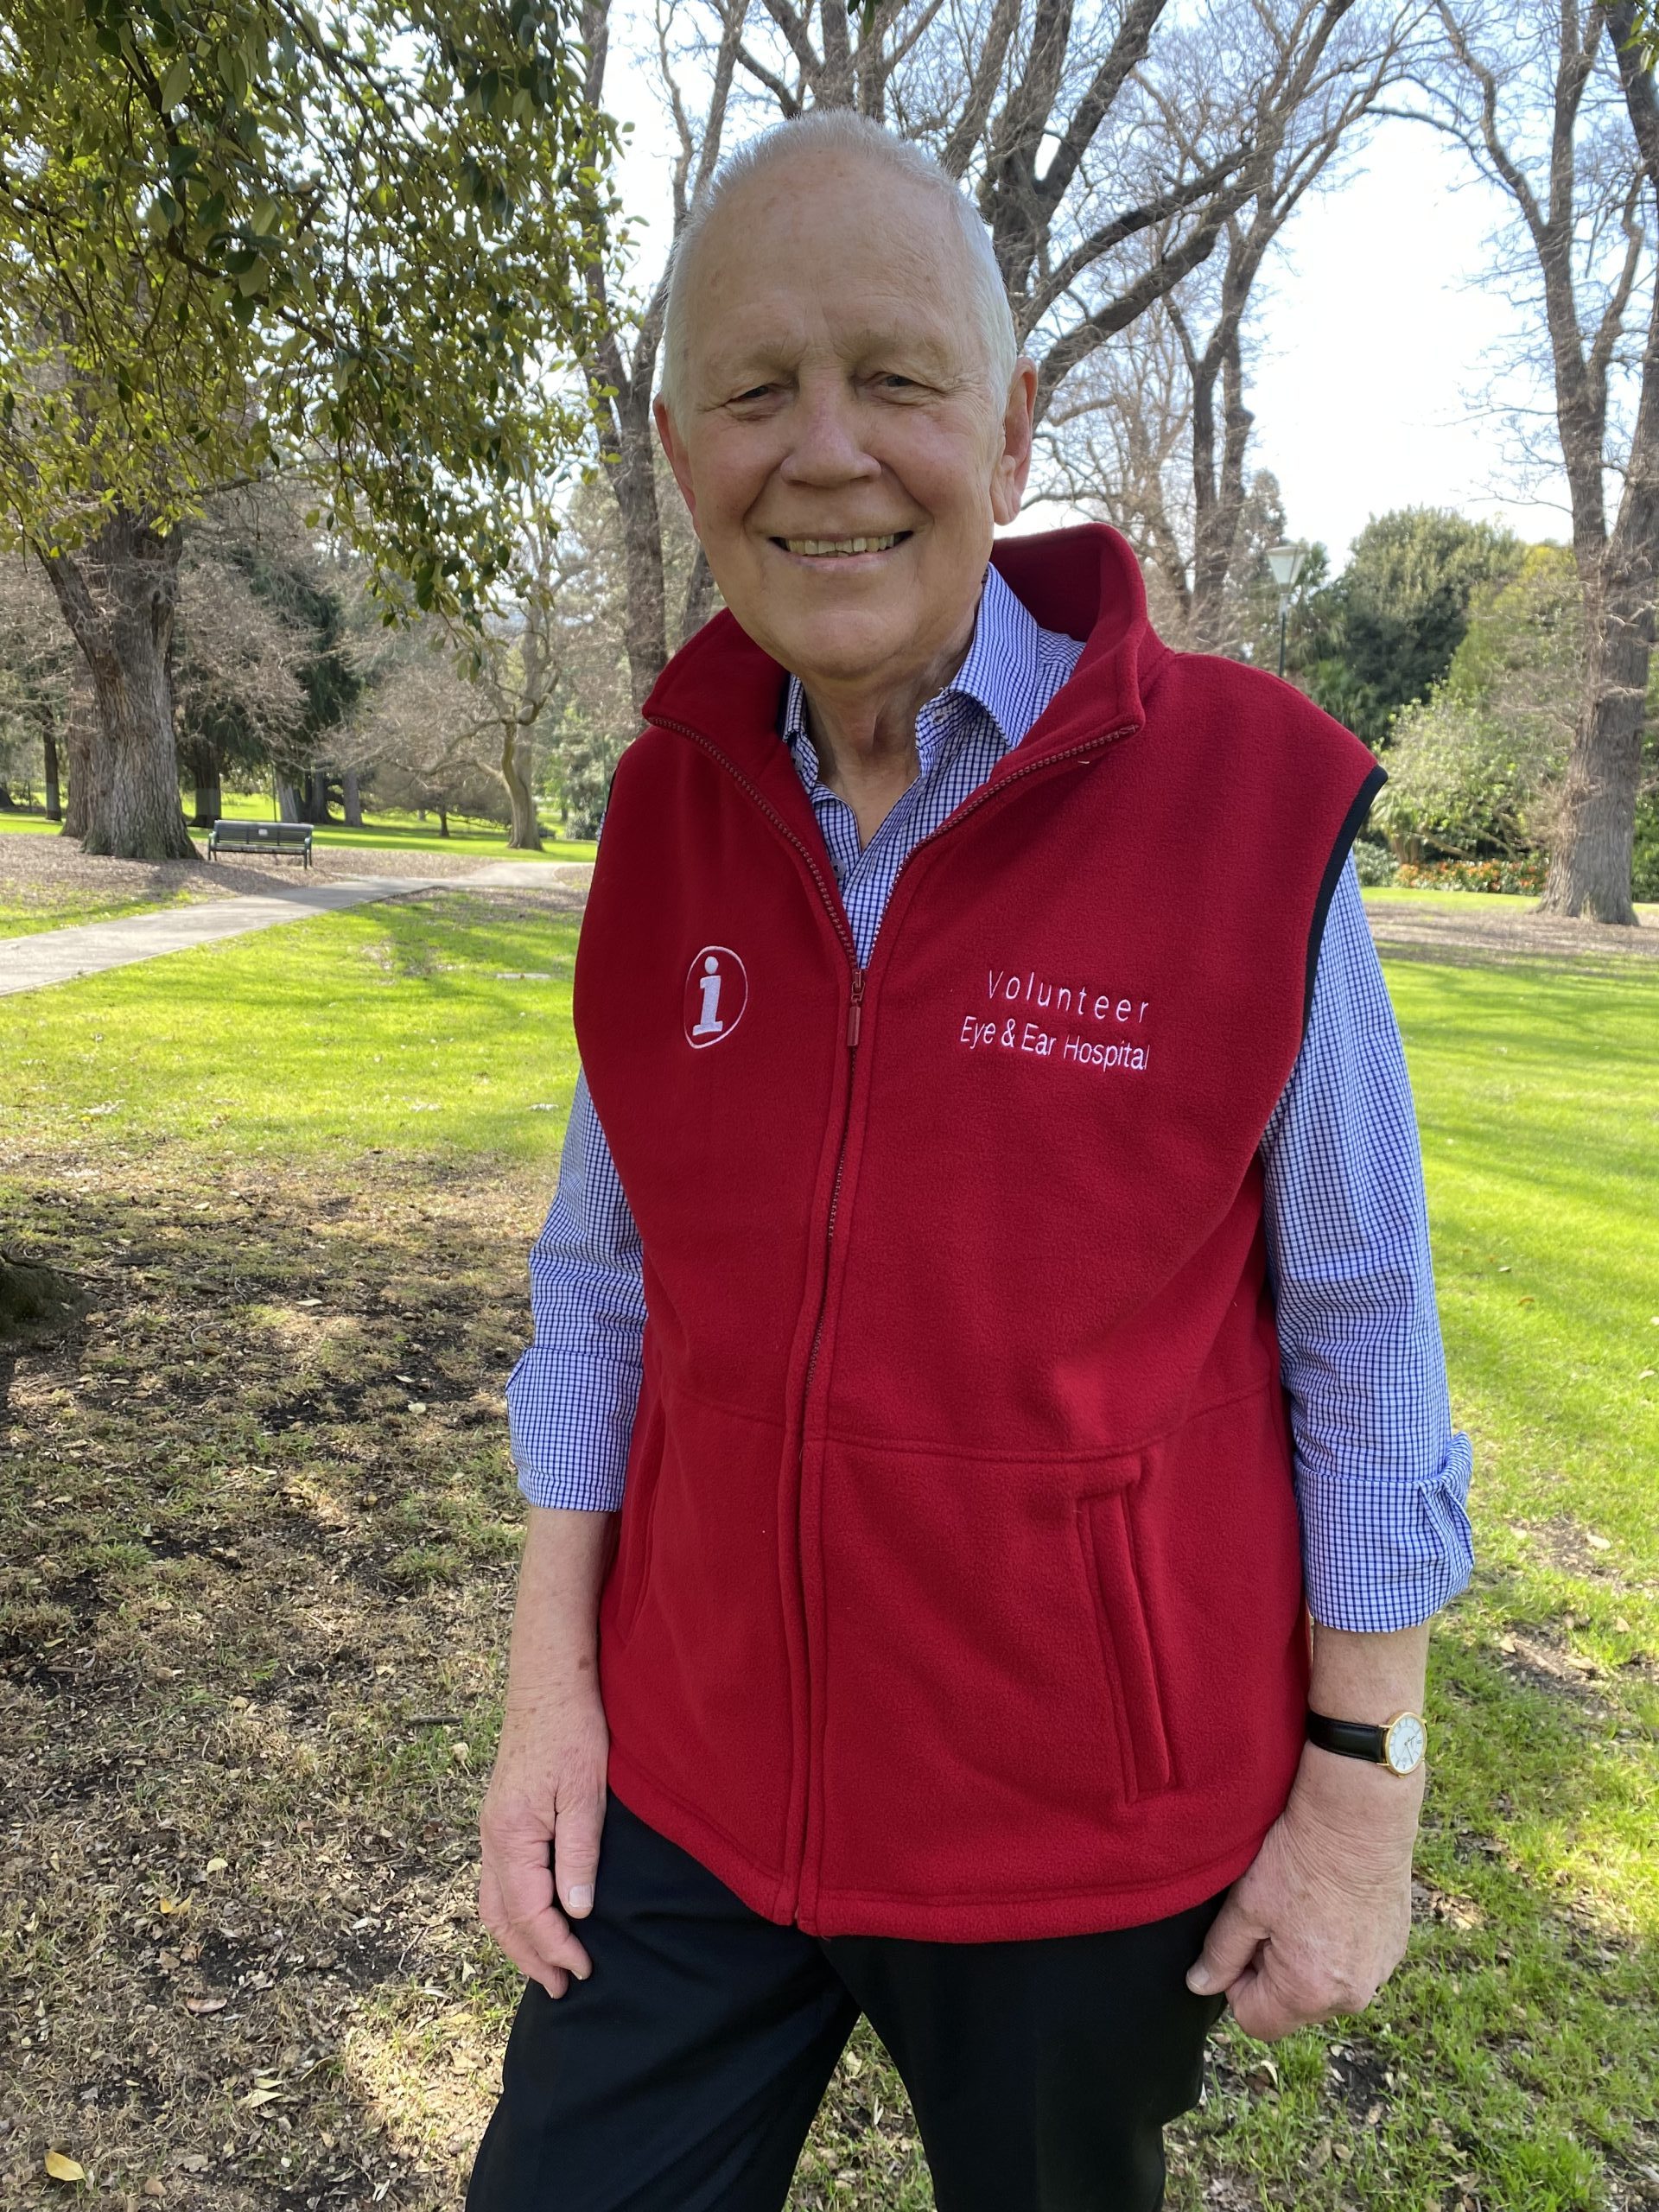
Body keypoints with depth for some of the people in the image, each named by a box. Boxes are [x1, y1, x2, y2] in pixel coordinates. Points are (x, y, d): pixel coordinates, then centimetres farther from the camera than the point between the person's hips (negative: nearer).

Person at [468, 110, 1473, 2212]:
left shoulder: (1248, 810, -17)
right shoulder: (671, 813, -5)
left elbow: (1360, 1342, -10)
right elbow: (606, 1282, 2)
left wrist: (1363, 1788, -6)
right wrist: (549, 1683, 1)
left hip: (1086, 1825, -2)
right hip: (696, 1774, 3)